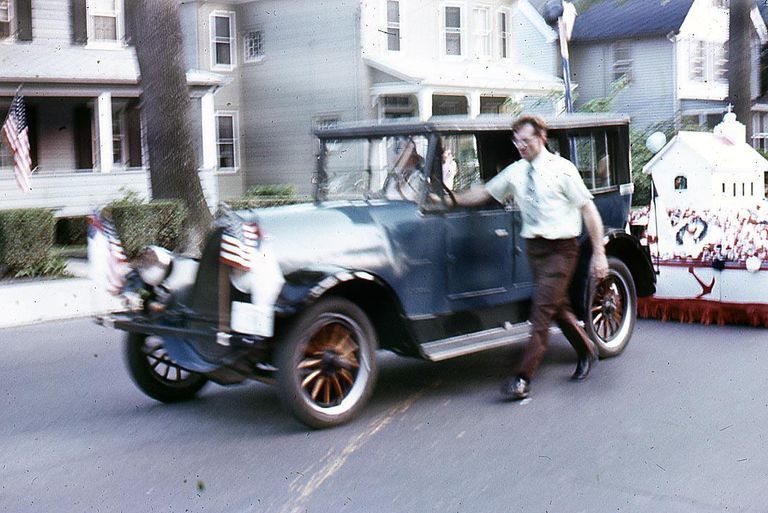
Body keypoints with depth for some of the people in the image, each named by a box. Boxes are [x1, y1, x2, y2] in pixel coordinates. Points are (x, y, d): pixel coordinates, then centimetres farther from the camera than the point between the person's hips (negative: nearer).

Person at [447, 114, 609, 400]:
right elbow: (485, 193, 18)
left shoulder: (562, 169, -9)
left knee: (542, 311, -11)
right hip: (534, 247, 6)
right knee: (558, 307, 16)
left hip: (560, 249, -6)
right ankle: (586, 352, 40)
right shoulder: (515, 172, 7)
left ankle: (524, 379, -11)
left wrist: (599, 254, -10)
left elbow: (589, 210, -8)